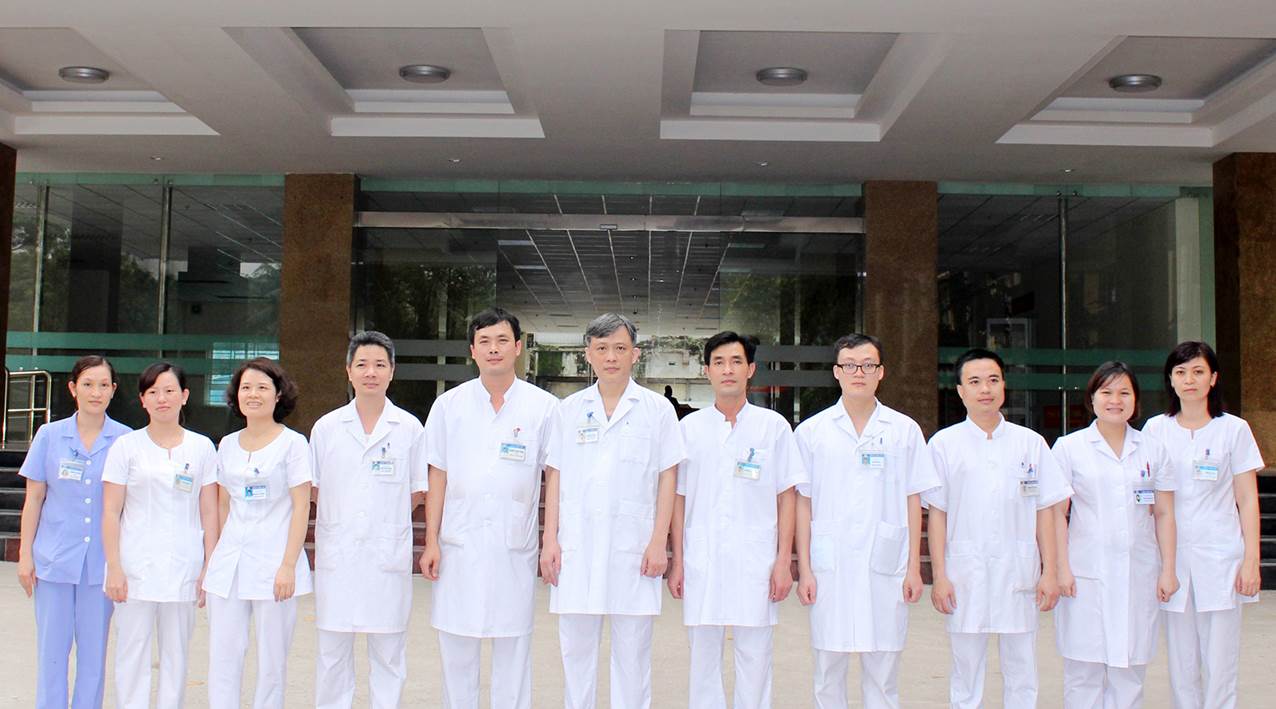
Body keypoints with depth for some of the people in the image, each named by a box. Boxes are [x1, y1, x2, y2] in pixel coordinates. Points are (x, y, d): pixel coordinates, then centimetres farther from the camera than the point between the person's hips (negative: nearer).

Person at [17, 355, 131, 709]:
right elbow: (34, 498, 6)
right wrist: (25, 554, 2)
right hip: (54, 559, 0)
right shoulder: (50, 435, 3)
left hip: (101, 560, 0)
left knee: (94, 650, 6)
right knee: (51, 649, 5)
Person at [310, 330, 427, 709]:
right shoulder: (326, 427, 5)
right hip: (336, 554, 1)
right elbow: (314, 490, 11)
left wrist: (384, 520, 0)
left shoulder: (409, 428, 2)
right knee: (332, 652, 7)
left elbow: (417, 493, 6)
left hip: (389, 555, -1)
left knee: (388, 652, 6)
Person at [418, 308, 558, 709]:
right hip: (459, 544, 1)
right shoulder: (449, 405, 5)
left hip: (514, 547, -1)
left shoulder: (543, 407, 1)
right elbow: (437, 477, 5)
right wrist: (431, 541, 0)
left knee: (513, 649, 6)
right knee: (456, 649, 7)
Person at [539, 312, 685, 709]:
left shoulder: (657, 409, 4)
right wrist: (550, 540, 2)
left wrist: (659, 541, -5)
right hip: (577, 545, 2)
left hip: (633, 546, -2)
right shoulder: (569, 410, 10)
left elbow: (667, 478, 3)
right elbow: (554, 478, 10)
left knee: (632, 652, 4)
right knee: (576, 649, 7)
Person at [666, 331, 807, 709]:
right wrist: (678, 560, 4)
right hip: (702, 560, 1)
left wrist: (783, 561, -3)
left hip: (755, 562, -1)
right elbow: (679, 498, 9)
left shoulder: (773, 426, 4)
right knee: (703, 656, 7)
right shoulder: (690, 427, 7)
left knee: (754, 657, 3)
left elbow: (786, 497, 4)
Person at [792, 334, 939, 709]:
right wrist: (804, 569, 0)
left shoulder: (904, 430, 6)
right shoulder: (812, 431, 5)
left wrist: (914, 568, 3)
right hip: (830, 565, 0)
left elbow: (913, 502, 7)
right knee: (828, 671, 6)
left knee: (883, 673, 5)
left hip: (885, 565, 0)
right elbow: (803, 504, 6)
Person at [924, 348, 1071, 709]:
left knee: (1022, 672, 6)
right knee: (966, 670, 6)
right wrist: (939, 575, -3)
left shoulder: (1030, 442, 7)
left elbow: (1045, 511, 8)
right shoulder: (944, 443, 3)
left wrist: (1050, 571, 3)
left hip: (1018, 571, 1)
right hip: (966, 573, -1)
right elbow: (937, 513, 2)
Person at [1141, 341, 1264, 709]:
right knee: (1181, 667, 6)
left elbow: (1247, 500, 2)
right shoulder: (1156, 429, 7)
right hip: (1173, 559, 2)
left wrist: (1251, 561, -4)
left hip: (1219, 560, -2)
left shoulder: (1234, 429, 2)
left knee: (1219, 666, -1)